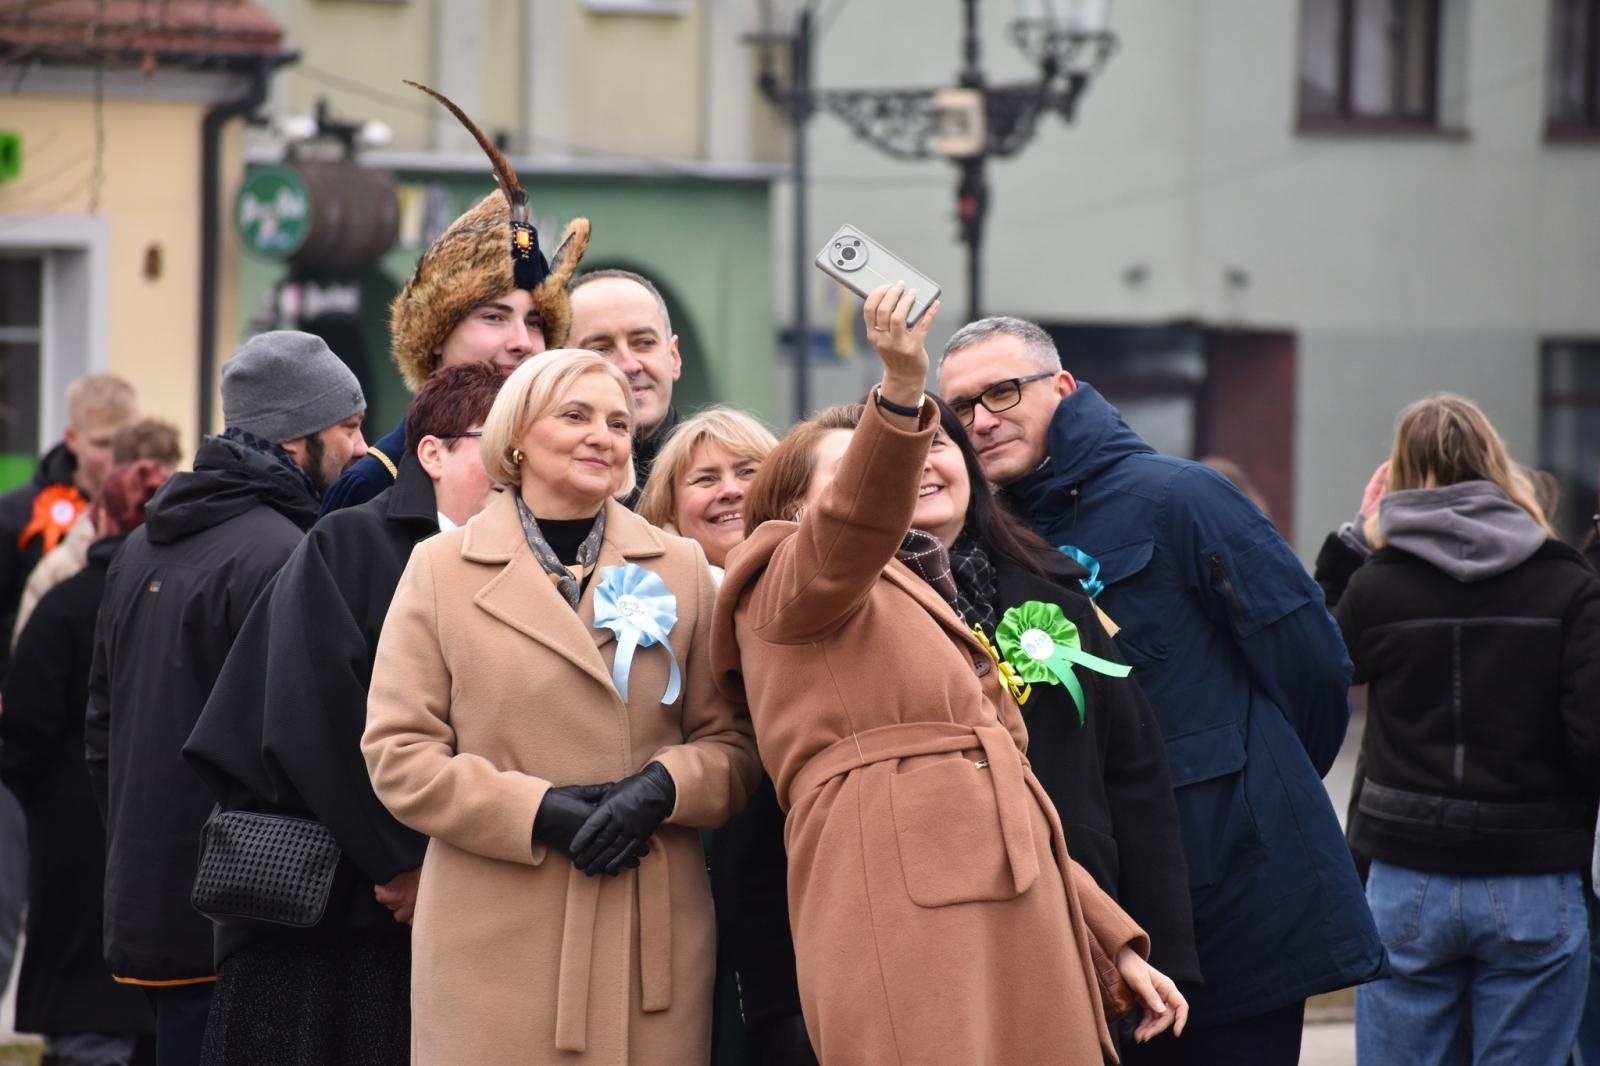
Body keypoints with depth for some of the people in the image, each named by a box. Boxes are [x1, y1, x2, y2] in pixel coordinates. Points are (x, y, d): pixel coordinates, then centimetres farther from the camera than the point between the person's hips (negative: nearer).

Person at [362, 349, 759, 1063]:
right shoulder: (441, 569, 6)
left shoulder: (680, 569, 12)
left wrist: (662, 789, -11)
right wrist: (539, 811, -12)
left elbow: (731, 742, 11)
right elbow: (396, 750, 0)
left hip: (651, 932, 2)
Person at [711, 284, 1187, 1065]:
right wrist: (900, 387, -30)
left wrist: (1118, 941, 23)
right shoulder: (787, 581, 11)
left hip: (1013, 922, 8)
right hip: (899, 909, -8)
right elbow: (858, 520, -13)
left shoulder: (922, 613, 34)